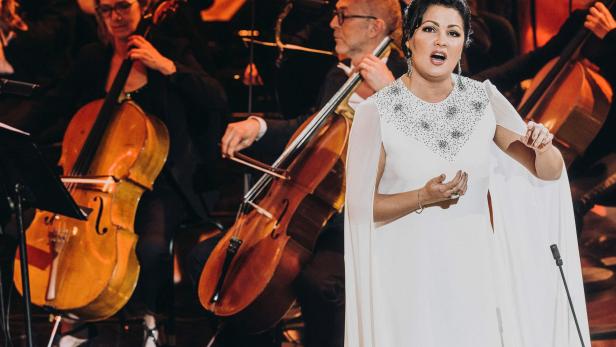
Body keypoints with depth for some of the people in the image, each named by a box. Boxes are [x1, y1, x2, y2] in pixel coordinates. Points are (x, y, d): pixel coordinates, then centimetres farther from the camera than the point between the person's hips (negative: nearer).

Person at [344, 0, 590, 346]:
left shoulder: (483, 100, 0)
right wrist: (423, 198, -22)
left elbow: (549, 172, 4)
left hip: (472, 264, 3)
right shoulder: (378, 112, -11)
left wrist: (543, 146, -18)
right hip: (408, 269, -3)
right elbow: (360, 206, -8)